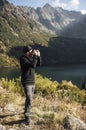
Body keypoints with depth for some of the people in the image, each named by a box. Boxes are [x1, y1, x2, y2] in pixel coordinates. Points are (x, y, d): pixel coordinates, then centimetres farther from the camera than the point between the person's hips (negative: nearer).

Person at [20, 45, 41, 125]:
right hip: (26, 82, -8)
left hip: (32, 81, 8)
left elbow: (38, 64, 6)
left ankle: (27, 110, 40)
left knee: (30, 98, 20)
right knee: (29, 99, -17)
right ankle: (27, 116, -7)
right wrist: (35, 56, -25)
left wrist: (38, 56, -7)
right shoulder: (23, 59, -20)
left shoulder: (31, 57, 5)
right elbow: (33, 66, -29)